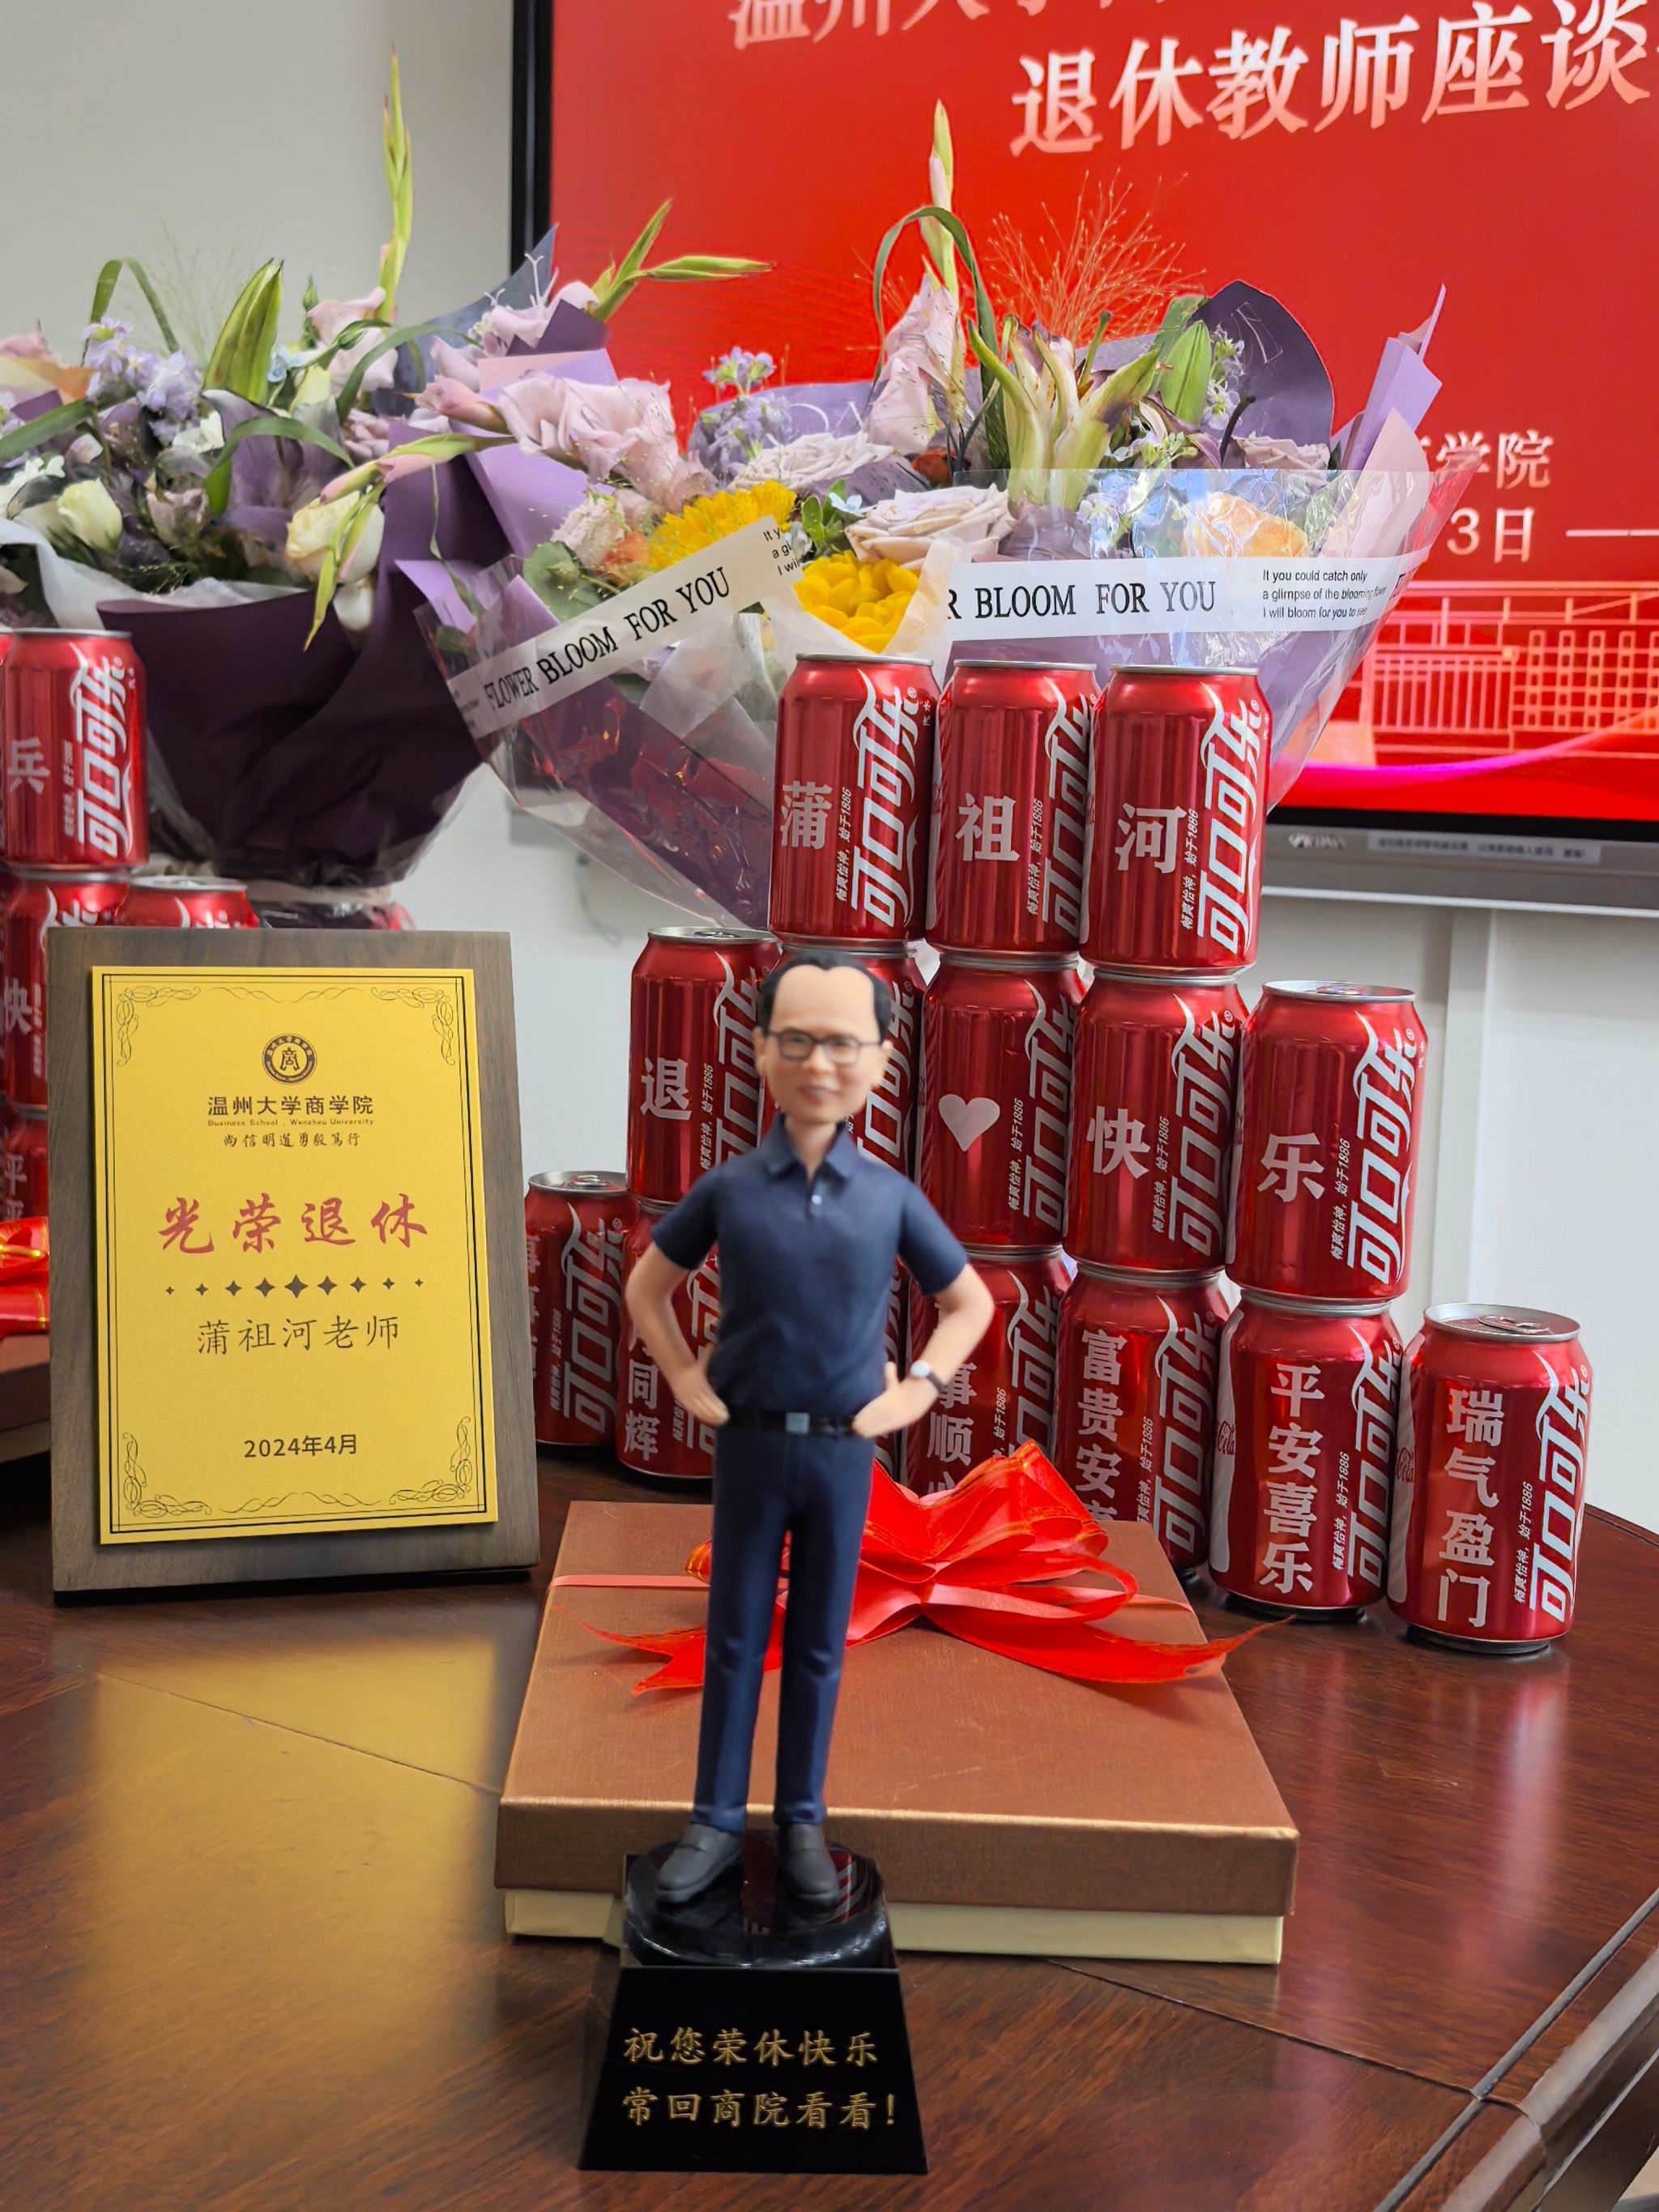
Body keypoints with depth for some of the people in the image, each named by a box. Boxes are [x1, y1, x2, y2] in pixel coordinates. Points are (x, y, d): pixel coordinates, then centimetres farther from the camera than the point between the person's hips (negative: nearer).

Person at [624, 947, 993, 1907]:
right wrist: (686, 1379, 2)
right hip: (749, 1447, 0)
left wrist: (918, 1391, 0)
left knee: (818, 1647, 12)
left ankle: (803, 1821, 26)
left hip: (844, 1452, 0)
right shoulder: (729, 1187, -6)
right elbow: (648, 1286, 9)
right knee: (734, 1641, 10)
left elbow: (970, 1302, 9)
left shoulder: (891, 1196, -5)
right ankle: (717, 1822, 23)